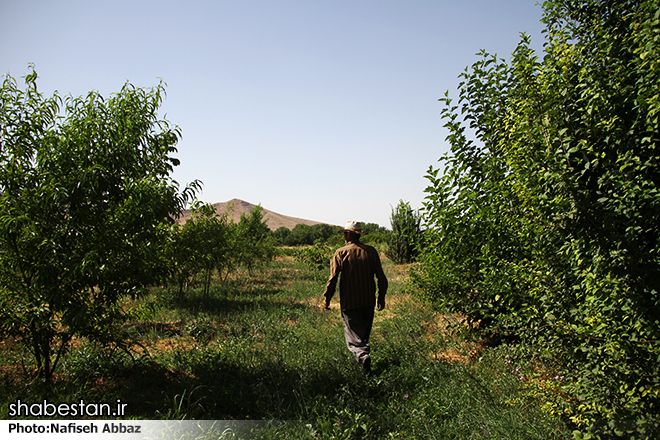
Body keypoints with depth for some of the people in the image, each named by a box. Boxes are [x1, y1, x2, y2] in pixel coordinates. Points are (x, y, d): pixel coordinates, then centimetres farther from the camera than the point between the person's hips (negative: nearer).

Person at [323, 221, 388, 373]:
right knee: (364, 333, 19)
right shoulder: (371, 251, 1)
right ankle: (363, 353, 28)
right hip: (368, 301, 3)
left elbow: (333, 278, -11)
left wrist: (327, 298, 0)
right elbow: (381, 277, 3)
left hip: (349, 302, -3)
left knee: (353, 335, 1)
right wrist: (381, 297, 13)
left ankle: (362, 355, -22)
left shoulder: (340, 253, -8)